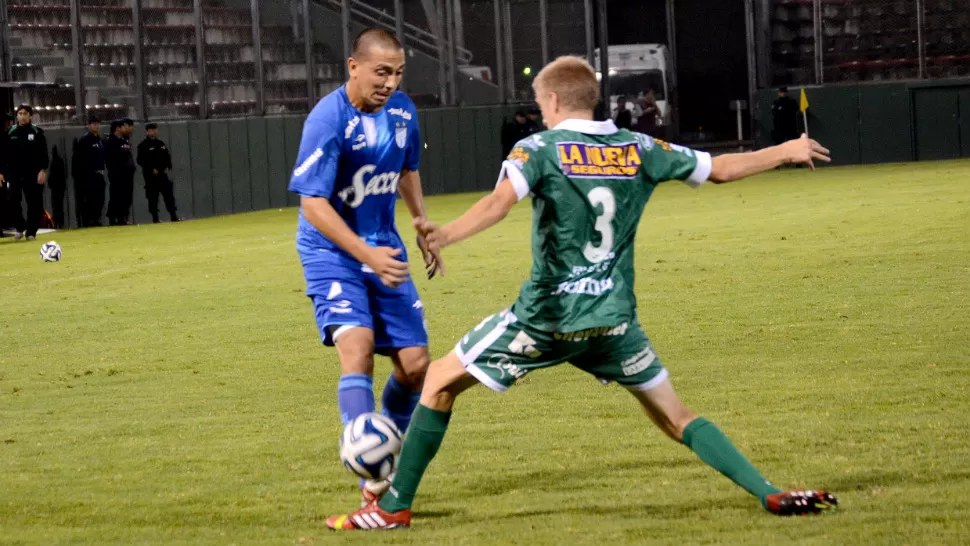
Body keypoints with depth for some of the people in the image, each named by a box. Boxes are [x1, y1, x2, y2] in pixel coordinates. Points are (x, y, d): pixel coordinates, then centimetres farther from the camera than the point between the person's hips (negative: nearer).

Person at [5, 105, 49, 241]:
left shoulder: (37, 132, 0)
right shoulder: (11, 133, 7)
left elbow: (43, 153, -3)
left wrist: (43, 170, -13)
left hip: (32, 174, -2)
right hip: (14, 174, 2)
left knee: (34, 203, -1)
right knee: (11, 202, -6)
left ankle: (31, 232, 9)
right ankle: (20, 227, 14)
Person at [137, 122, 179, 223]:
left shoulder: (161, 144, 14)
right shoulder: (143, 146, -4)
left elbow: (167, 156, 19)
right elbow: (141, 160, -10)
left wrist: (167, 167, 2)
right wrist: (152, 169, -16)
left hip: (162, 173, 5)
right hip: (150, 175, -5)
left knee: (169, 194, 2)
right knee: (153, 197, -3)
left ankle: (173, 216, 5)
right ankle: (155, 218, 1)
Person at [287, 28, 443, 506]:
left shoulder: (402, 110, 1)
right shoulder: (328, 120, -20)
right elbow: (313, 204, -22)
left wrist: (425, 231, 24)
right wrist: (367, 256, -28)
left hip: (384, 248, 6)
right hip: (332, 252, -6)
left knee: (415, 364, 1)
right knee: (357, 349, -25)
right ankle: (369, 475, -27)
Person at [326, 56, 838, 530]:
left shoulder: (539, 148, -5)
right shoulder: (638, 149, 7)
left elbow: (500, 202, -24)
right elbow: (720, 168, 16)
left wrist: (447, 235, -40)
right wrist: (785, 152, 32)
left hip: (548, 314, -4)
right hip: (614, 317, 4)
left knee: (439, 382, 11)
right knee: (675, 416, 14)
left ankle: (394, 506, 9)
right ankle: (771, 494, -1)